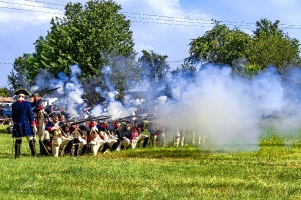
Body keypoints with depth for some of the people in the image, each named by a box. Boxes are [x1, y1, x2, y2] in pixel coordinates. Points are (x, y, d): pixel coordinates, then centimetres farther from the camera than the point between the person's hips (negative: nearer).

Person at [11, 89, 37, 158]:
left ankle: (17, 155, 2)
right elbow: (30, 115, -6)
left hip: (17, 125, 3)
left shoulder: (14, 105, 5)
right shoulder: (27, 103, -6)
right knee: (30, 139, 4)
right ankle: (33, 153, 3)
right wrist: (33, 125, -2)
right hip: (26, 124, -3)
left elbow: (13, 116, 12)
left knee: (18, 140, 6)